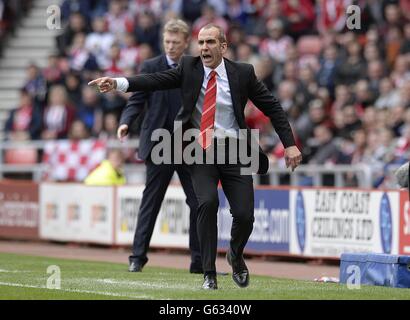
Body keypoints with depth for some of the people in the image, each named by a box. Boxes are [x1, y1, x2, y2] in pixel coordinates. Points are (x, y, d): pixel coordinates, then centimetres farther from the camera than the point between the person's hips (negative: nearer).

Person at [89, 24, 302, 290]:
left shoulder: (243, 73, -1)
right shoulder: (189, 68, 0)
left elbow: (272, 107, 3)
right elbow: (156, 80, -12)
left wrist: (290, 145, -3)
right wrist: (118, 83, -28)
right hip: (201, 152, 0)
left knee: (244, 215, -7)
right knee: (208, 202, -23)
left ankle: (236, 256, 29)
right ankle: (209, 273, -11)